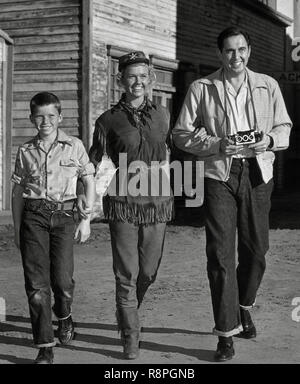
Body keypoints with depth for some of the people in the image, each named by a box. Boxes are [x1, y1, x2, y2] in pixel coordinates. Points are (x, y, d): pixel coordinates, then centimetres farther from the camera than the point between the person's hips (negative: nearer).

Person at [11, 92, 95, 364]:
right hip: (33, 215, 1)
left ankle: (64, 316, 28)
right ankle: (45, 348, 3)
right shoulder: (26, 151, 8)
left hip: (64, 214, -1)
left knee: (62, 279, -8)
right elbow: (18, 191, 13)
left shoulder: (74, 146, 4)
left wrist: (86, 219, 2)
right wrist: (17, 228, 12)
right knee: (36, 283, -5)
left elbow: (89, 181, 8)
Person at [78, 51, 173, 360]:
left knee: (148, 272, 11)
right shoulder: (108, 120, 1)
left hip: (157, 204, 3)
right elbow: (95, 162, 5)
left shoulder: (162, 115, 9)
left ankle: (127, 314, 38)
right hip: (122, 206, -3)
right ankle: (130, 339, 6)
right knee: (126, 275, -4)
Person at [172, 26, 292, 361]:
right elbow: (182, 134, 0)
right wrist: (217, 144, -14)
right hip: (219, 175, -2)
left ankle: (243, 307, 37)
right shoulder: (201, 89, 2)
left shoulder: (268, 86, 9)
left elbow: (284, 127, 14)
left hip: (258, 174, 3)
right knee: (220, 253, -6)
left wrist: (269, 139, -8)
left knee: (256, 249, 10)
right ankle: (226, 333, 1)